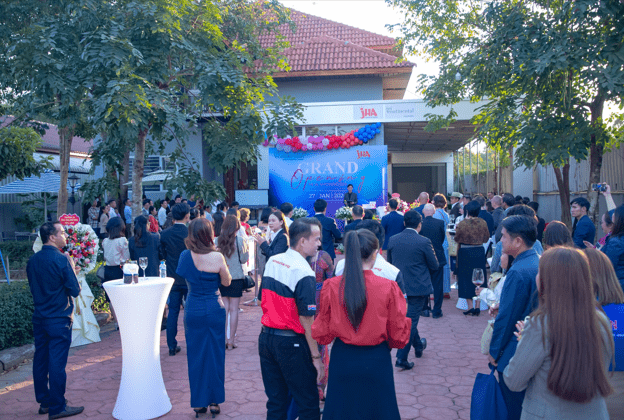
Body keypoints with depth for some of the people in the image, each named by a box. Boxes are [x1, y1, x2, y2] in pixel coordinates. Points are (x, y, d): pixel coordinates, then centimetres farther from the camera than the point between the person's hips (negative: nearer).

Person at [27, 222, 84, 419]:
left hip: (39, 318, 7)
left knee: (40, 360, 14)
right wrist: (72, 270, 0)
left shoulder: (32, 260, 5)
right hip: (59, 319, -7)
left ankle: (44, 402, 26)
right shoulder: (61, 259, -17)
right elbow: (75, 290, -14)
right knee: (57, 362, -1)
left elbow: (33, 287, 16)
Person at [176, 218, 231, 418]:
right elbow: (226, 282, -3)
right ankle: (215, 401, 19)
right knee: (215, 354, 11)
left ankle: (199, 402, 21)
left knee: (196, 355, 13)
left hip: (193, 310, 2)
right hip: (214, 309, -2)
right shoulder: (217, 257, -16)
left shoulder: (185, 256, -7)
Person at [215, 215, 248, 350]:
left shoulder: (217, 241, -2)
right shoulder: (240, 240, -8)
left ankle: (222, 339, 12)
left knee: (224, 308, 10)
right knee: (234, 309, 4)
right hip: (236, 278, -3)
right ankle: (231, 341, 8)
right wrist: (246, 249, 12)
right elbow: (244, 259, -3)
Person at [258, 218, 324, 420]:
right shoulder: (304, 273, -19)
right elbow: (306, 319, -19)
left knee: (276, 402, 16)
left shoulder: (271, 262, 4)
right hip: (291, 343, -7)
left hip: (266, 338, 7)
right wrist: (316, 356, -13)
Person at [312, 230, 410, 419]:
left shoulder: (331, 286, -12)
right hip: (376, 361, -1)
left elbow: (321, 334, -5)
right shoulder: (389, 288, -15)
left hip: (342, 360, 2)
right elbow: (399, 336, -8)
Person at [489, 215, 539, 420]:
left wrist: (494, 351, -9)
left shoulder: (518, 271, -25)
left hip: (513, 354, -9)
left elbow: (506, 317, -20)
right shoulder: (540, 263, 3)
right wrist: (502, 305, 4)